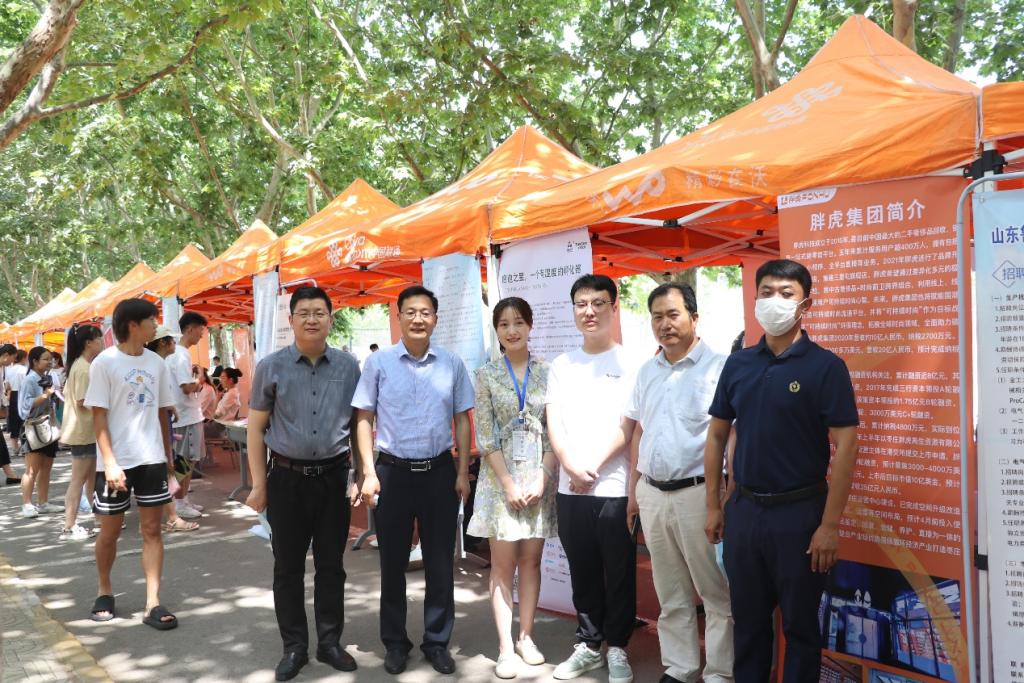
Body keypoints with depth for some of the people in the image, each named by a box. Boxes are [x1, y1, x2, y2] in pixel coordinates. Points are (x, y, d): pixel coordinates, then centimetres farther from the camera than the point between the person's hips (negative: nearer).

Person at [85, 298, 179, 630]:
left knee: (152, 529, 2)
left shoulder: (157, 363, 7)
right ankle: (104, 591, 32)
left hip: (152, 459, 4)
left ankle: (152, 604, 5)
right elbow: (99, 416, -9)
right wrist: (110, 462, -16)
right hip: (116, 461, -4)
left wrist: (167, 456, 13)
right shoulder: (105, 362, -7)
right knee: (110, 531, 9)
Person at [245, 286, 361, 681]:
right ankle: (294, 648, 23)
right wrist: (259, 485, -1)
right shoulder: (271, 367, -1)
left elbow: (358, 425, 7)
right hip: (288, 478, -1)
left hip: (334, 477, 1)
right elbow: (256, 427, 2)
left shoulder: (349, 367, 2)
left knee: (331, 565, 10)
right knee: (288, 568, 8)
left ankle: (330, 642, 25)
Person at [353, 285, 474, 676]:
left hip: (440, 471, 1)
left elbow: (462, 420, 7)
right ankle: (395, 642, 26)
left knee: (440, 562, 9)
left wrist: (463, 473, 2)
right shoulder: (378, 363, -2)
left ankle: (437, 642, 24)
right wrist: (369, 473, -6)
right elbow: (364, 420, 0)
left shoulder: (452, 364, 2)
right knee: (393, 562, 10)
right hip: (394, 470, -1)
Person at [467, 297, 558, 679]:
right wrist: (509, 483, -10)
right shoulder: (487, 375, 0)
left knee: (531, 561, 9)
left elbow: (555, 430, 2)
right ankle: (506, 647, 8)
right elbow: (485, 436, -4)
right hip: (501, 476, -1)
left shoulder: (547, 372, 3)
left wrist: (542, 477, -8)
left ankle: (526, 637, 20)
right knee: (503, 564, 2)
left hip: (540, 476, 2)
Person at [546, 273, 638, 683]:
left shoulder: (628, 363, -1)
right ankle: (588, 645, 25)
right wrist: (573, 469, -9)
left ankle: (617, 649, 20)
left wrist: (594, 469, -11)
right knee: (582, 572, 12)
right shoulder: (561, 366, 10)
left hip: (614, 487, -3)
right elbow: (553, 424, 4)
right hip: (569, 488, 3)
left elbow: (627, 427, -6)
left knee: (619, 573, 5)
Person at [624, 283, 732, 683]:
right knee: (671, 594, 16)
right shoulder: (646, 372, 11)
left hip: (698, 493, -6)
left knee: (717, 594, 4)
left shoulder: (718, 367, -9)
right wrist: (633, 492, 16)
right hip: (652, 494, 6)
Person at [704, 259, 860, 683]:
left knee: (800, 624, 10)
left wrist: (829, 524, -15)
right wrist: (713, 506, 7)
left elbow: (845, 447, -11)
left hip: (800, 511, -4)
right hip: (743, 509, 4)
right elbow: (716, 436, 10)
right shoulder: (737, 365, 5)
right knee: (748, 620, 16)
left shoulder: (826, 366, -8)